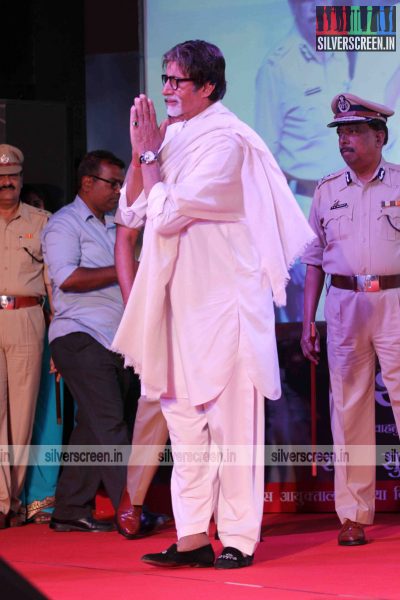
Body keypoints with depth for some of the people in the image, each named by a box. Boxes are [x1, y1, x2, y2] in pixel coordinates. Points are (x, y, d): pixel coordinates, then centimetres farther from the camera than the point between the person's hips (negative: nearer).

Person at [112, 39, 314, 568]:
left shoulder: (225, 141, -13)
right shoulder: (176, 138, 12)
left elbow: (168, 213, -19)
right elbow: (132, 212, 12)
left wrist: (151, 153, -7)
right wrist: (142, 151, 1)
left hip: (223, 300, -8)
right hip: (180, 300, 8)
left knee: (230, 420, -5)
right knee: (184, 418, 7)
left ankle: (238, 539, -1)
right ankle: (192, 538, 10)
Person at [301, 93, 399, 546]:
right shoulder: (327, 191, 12)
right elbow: (314, 261, 15)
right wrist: (306, 325, 10)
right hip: (344, 301, 3)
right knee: (348, 408, 3)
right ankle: (352, 516, 7)